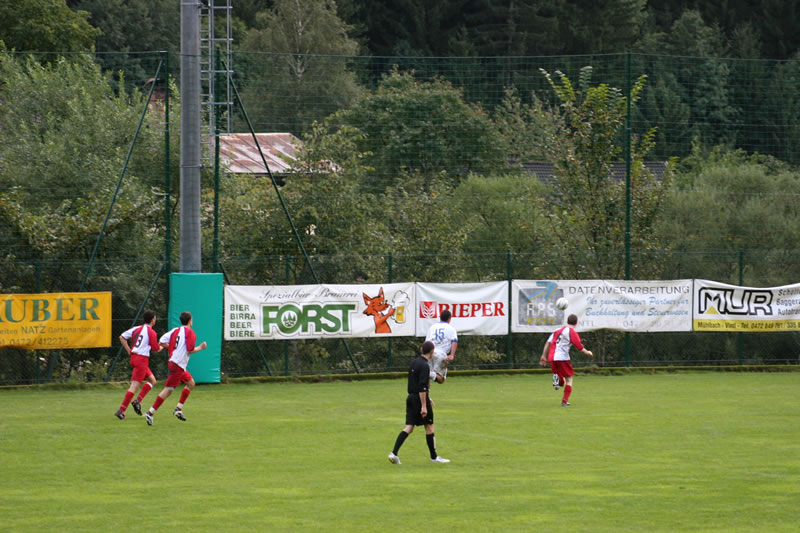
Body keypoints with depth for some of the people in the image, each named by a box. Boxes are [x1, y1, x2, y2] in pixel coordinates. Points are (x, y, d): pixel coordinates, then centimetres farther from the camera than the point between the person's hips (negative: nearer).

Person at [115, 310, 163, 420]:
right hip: (142, 360, -9)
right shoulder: (151, 332, -8)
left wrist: (129, 351, 12)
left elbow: (122, 337, 10)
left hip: (134, 357, 9)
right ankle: (121, 410, -13)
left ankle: (138, 401, 7)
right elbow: (156, 349, -5)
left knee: (152, 381, 19)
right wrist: (162, 346, 17)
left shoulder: (137, 328, 12)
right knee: (134, 386, -9)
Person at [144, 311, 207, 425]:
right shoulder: (190, 332, -10)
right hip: (178, 365, -9)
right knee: (168, 389, -10)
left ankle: (179, 408, 20)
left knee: (191, 383, 22)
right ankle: (150, 413, -15)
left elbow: (162, 341, 4)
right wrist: (200, 348, 2)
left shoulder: (175, 330, 11)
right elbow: (190, 350, -15)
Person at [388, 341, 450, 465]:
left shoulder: (415, 362, 13)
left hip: (411, 398, 8)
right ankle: (434, 457, 15)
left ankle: (394, 453, -10)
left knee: (409, 427, 3)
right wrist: (424, 406, -22)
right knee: (429, 427, 6)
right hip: (420, 399, -8)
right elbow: (422, 387, -21)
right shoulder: (424, 366, -15)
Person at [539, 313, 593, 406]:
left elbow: (548, 342, 15)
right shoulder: (572, 333, -3)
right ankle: (565, 401, 0)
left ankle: (556, 378, -17)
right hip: (562, 358, -6)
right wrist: (588, 353, 17)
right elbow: (580, 347, -2)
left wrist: (544, 356, 20)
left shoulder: (558, 330, 16)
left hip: (552, 358, 6)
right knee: (569, 379, 10)